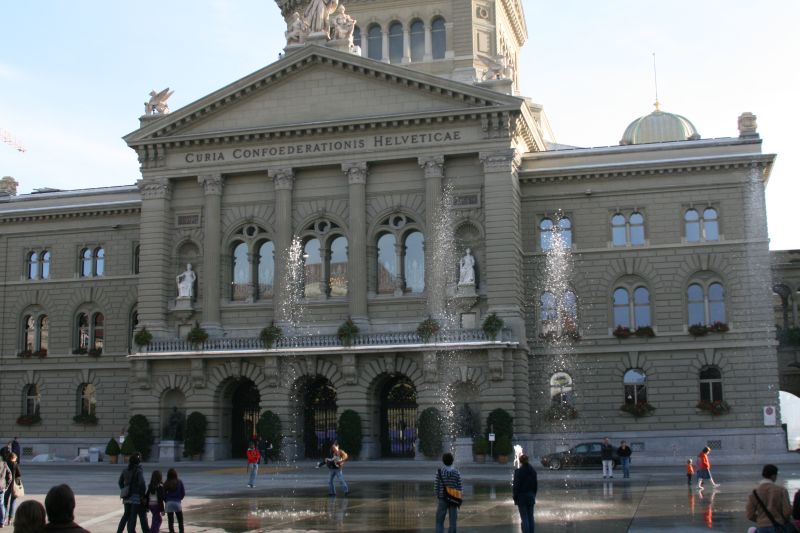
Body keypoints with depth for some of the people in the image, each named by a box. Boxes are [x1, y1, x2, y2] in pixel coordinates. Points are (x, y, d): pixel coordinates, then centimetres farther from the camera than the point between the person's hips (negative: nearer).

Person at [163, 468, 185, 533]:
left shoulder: (166, 483, -3)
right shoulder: (179, 482, -4)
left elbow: (164, 494, -3)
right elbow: (183, 493, 0)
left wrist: (166, 501, 12)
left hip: (169, 504, 0)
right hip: (177, 503, 0)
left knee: (170, 521, 6)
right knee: (180, 521, 10)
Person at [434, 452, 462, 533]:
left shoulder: (439, 472, -8)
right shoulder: (457, 473, -5)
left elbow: (436, 486, -7)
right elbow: (459, 488, -2)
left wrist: (437, 497, 5)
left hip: (442, 499, -1)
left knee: (439, 521, 6)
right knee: (453, 522, 7)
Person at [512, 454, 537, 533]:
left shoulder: (518, 471, -14)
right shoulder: (533, 471, 4)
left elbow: (516, 486, -12)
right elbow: (536, 485, 11)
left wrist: (515, 498, -4)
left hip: (522, 497, -5)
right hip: (531, 496, 5)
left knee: (524, 518, -2)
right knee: (530, 517, 12)